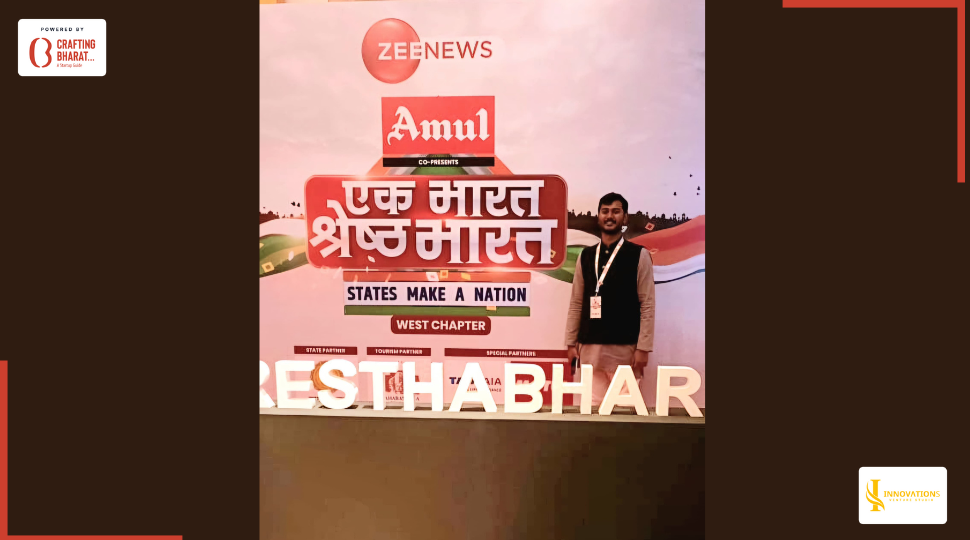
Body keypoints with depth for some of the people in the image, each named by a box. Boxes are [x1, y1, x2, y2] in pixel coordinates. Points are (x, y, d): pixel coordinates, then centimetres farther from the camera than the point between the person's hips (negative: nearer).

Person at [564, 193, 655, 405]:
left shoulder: (639, 255, -1)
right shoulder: (585, 256, 10)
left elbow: (647, 305, -5)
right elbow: (576, 303, 11)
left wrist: (643, 347, -10)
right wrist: (571, 342, 8)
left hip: (625, 347, -3)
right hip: (590, 347, 3)